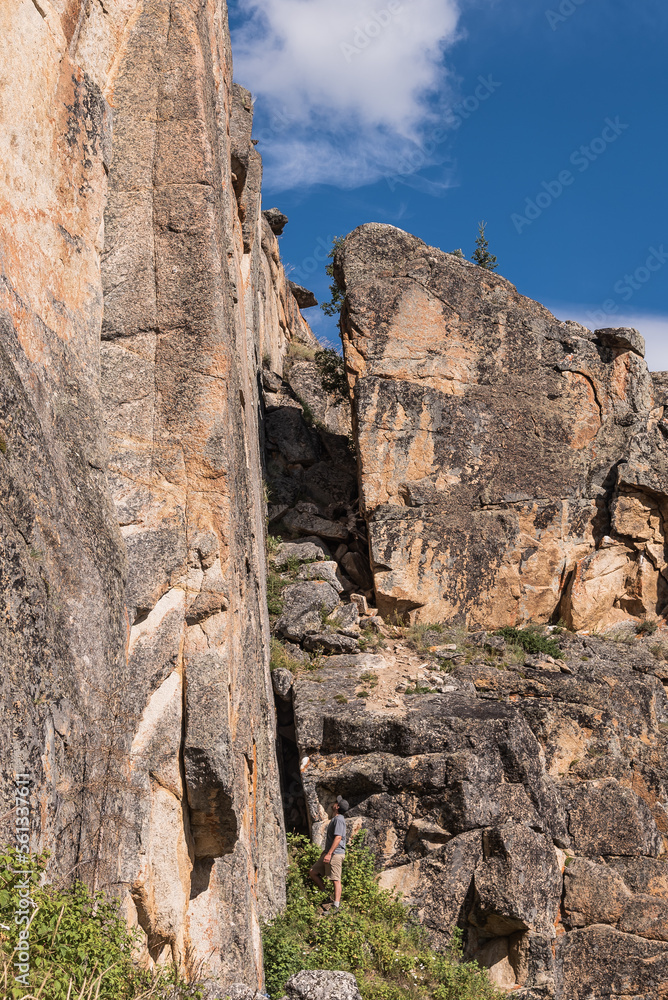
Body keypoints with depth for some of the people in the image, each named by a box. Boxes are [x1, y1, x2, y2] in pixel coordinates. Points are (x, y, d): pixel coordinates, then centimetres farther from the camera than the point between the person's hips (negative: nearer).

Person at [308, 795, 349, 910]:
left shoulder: (339, 819, -13)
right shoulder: (334, 819, 19)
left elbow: (338, 838, -22)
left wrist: (329, 853, -26)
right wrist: (325, 851, 30)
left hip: (336, 854, -10)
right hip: (329, 853, 10)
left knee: (336, 880, -9)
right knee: (313, 873, 10)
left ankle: (336, 906, -10)